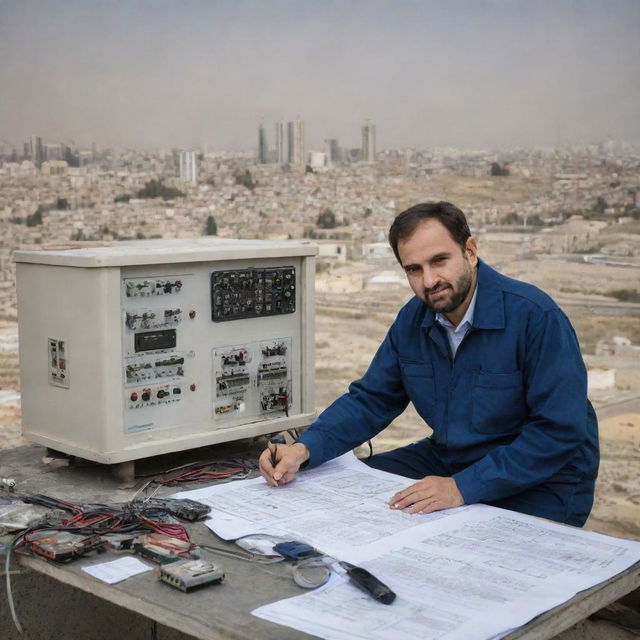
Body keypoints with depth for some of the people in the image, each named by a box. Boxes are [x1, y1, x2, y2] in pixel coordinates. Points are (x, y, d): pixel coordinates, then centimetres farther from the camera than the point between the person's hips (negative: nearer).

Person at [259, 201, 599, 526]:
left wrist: (465, 488, -31)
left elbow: (559, 431, -25)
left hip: (539, 483, -6)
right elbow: (370, 400, 7)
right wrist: (303, 449, -11)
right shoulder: (414, 318, 1)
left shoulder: (536, 316, -21)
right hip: (447, 461, 7)